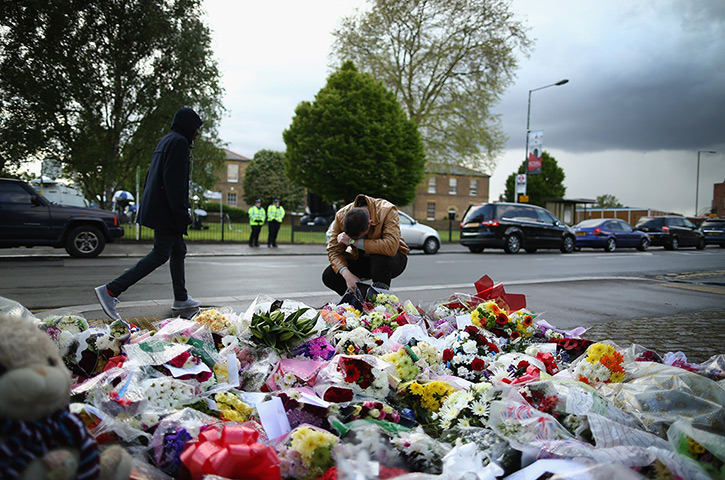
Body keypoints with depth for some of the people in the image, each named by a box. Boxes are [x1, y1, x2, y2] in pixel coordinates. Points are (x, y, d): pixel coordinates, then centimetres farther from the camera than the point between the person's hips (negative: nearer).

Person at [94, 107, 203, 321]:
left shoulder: (167, 140, 20)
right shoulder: (178, 142, -11)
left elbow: (152, 178, 22)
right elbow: (174, 182, -20)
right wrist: (183, 216, -22)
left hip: (156, 206, 11)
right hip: (166, 210, -11)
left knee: (179, 250, 15)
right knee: (160, 254, -9)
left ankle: (181, 298, 22)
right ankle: (111, 291, -11)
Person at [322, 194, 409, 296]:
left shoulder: (388, 211, -30)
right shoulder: (341, 215, -18)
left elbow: (391, 247, -43)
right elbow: (333, 251, -15)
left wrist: (353, 241, -36)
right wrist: (347, 274, -33)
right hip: (360, 258, 4)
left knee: (381, 258, -40)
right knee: (328, 276, -16)